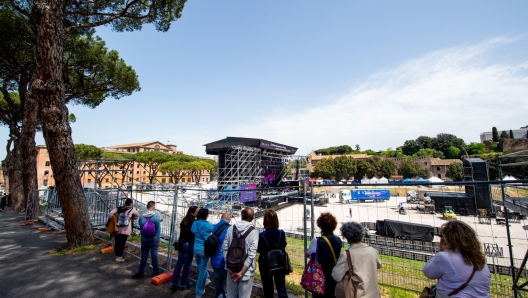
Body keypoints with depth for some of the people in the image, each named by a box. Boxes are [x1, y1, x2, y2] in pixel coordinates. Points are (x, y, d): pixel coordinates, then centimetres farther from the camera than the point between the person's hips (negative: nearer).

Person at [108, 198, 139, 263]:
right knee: (122, 243, 5)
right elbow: (137, 215, 15)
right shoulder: (132, 209, 1)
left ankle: (117, 256, 23)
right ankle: (120, 257, 11)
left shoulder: (118, 208, 6)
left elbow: (110, 214, -7)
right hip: (125, 230, -3)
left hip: (117, 229, 3)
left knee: (117, 243, 13)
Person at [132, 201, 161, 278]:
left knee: (144, 256, 12)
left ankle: (140, 272, 23)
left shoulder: (141, 216, -12)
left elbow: (141, 226, -4)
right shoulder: (157, 215, -14)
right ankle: (155, 271, 21)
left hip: (144, 239, 1)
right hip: (155, 239, -1)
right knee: (154, 255, 9)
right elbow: (160, 219, 8)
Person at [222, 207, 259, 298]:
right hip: (246, 270, -3)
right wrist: (241, 272, -13)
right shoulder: (254, 232, -14)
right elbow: (251, 255, -18)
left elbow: (224, 249, -5)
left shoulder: (231, 228, -4)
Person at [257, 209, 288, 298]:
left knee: (268, 290, 15)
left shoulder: (261, 235, -19)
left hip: (266, 265, -2)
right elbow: (283, 246, 0)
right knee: (281, 289, 13)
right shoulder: (281, 233, -13)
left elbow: (259, 250, -8)